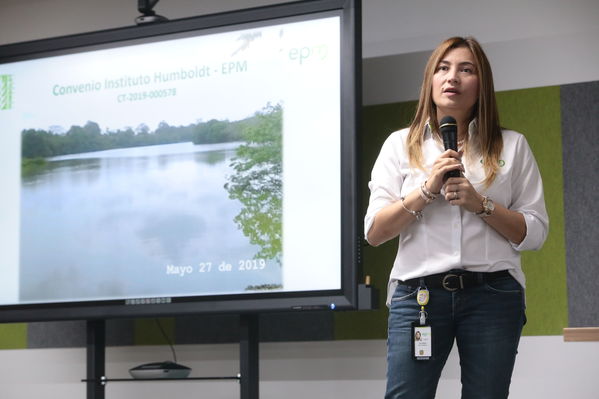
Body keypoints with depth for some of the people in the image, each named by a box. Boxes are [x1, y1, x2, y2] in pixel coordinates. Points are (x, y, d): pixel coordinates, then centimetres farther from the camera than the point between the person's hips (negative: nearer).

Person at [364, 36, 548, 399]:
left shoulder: (512, 146, 9)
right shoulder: (400, 145, 11)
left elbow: (536, 233, 4)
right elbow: (374, 232, 3)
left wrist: (480, 204, -10)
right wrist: (427, 189, -9)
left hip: (493, 294, 0)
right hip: (418, 292, 0)